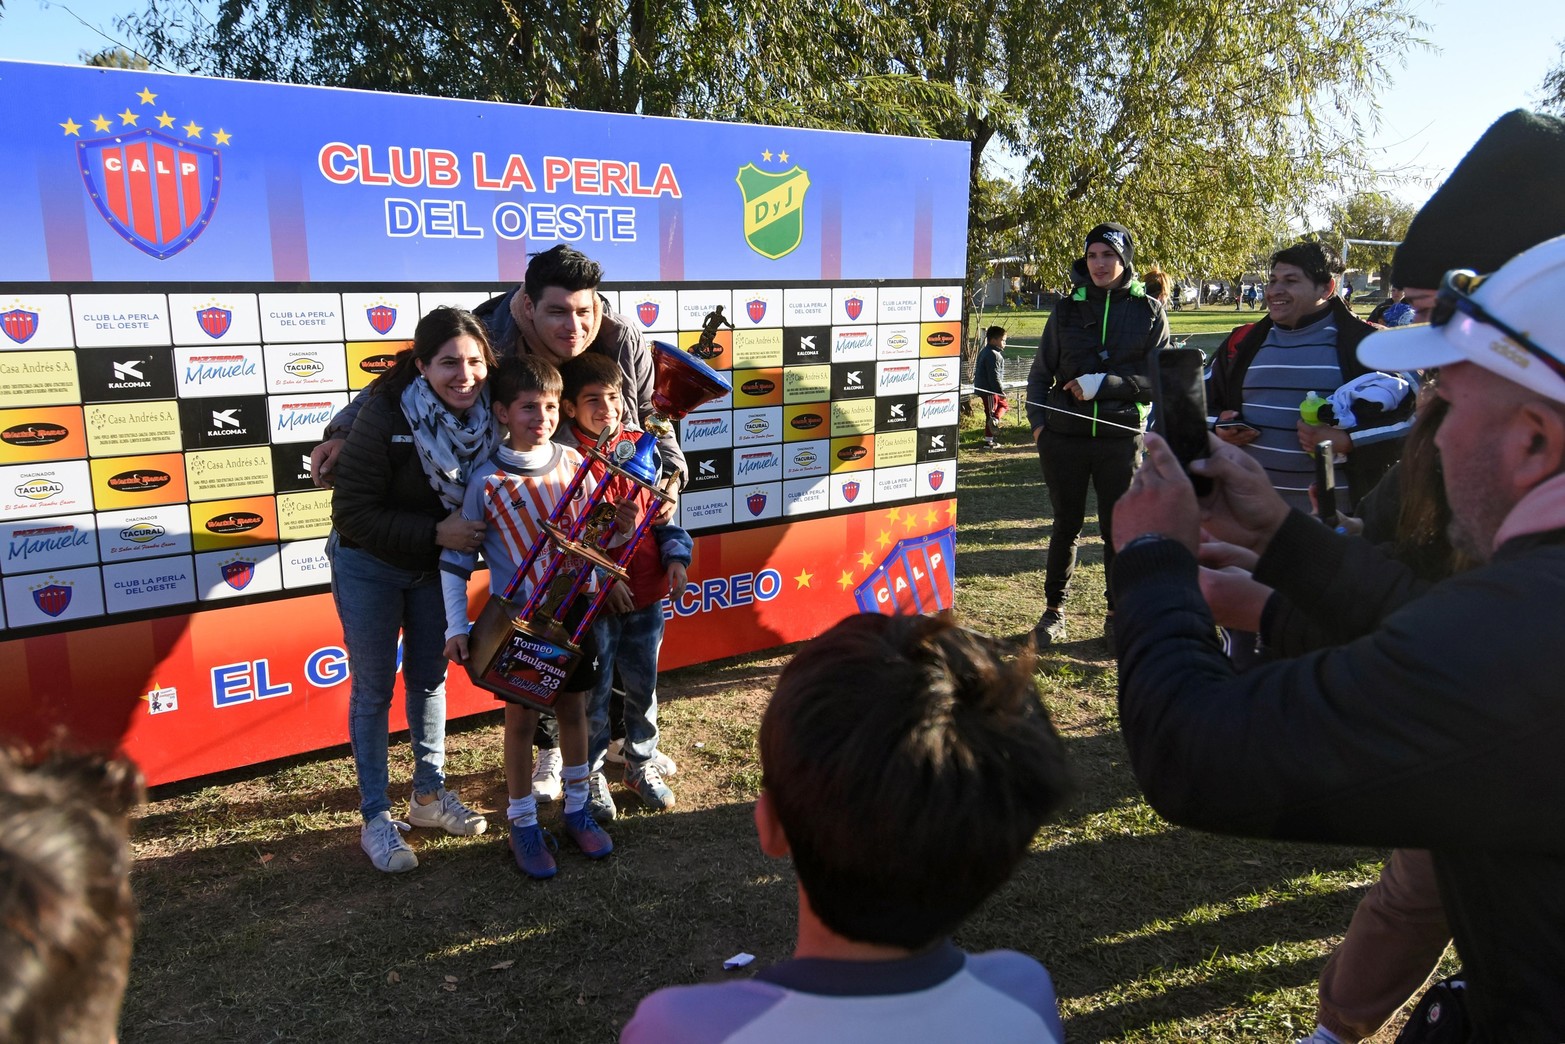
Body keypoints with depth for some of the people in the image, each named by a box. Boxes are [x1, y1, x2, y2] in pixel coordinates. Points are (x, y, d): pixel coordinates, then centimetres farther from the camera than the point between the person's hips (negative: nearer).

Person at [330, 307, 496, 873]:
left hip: (436, 566, 5)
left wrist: (468, 536, -15)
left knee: (430, 677, 17)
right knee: (373, 690, 7)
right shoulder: (385, 416, -28)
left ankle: (429, 794, 34)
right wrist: (436, 532, -30)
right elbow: (352, 513, -24)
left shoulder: (484, 414, -15)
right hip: (369, 567, -4)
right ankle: (376, 818, 19)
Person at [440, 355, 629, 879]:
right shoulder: (487, 480, -12)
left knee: (573, 708, 14)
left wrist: (619, 527, -13)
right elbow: (455, 557, -7)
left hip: (572, 608, 3)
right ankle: (523, 824, 23)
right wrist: (457, 628, -11)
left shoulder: (573, 463, -2)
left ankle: (577, 808, 32)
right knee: (522, 717, 7)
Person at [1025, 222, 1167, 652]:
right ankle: (1054, 609, 23)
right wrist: (1038, 422, -1)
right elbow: (1040, 373, 11)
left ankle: (1117, 616, 19)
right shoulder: (1068, 308, 6)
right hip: (1064, 436, 1)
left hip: (1120, 436, -1)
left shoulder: (1149, 311, 2)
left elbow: (1158, 382, -5)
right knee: (1066, 525, 10)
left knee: (1119, 529, 5)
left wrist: (1103, 385, -15)